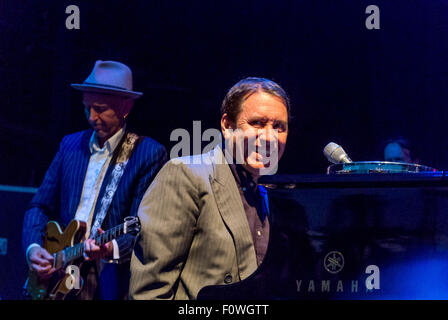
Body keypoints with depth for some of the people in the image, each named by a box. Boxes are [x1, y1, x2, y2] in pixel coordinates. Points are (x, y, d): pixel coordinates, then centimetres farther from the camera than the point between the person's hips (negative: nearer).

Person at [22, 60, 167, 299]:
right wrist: (33, 248, -1)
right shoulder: (71, 144, 14)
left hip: (111, 284, -4)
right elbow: (41, 206, 15)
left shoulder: (150, 154, -2)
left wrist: (113, 248, -26)